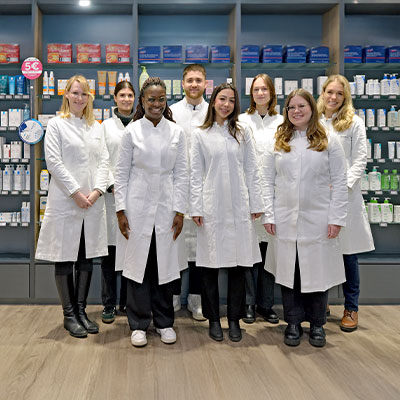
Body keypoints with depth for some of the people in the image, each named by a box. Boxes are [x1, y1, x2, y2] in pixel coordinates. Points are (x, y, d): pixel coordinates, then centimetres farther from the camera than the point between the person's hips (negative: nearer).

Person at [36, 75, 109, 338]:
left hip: (93, 202, 4)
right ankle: (69, 314, 13)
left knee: (87, 259, 8)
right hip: (65, 201, -4)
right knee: (65, 259, 2)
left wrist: (97, 191, -7)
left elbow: (104, 161, 7)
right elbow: (54, 161, -7)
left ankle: (81, 310, 20)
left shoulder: (96, 127, 14)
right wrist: (76, 193, -13)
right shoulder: (56, 124, 1)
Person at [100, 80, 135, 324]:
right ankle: (109, 305, 11)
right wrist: (112, 185, -9)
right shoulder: (106, 126, 7)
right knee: (110, 252, 2)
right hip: (112, 194, -1)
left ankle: (127, 302, 19)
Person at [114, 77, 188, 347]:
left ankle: (164, 322, 22)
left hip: (167, 208, 1)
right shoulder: (132, 131, 2)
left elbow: (182, 173, 4)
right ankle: (139, 324, 16)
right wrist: (121, 209, -4)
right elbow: (122, 172, 2)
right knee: (138, 263, 3)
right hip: (138, 207, -1)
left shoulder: (177, 132, 5)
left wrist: (180, 210, -2)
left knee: (166, 263, 6)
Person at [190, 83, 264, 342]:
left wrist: (256, 204, 2)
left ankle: (235, 320, 18)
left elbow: (252, 171, 7)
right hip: (212, 207, -1)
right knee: (210, 266, 4)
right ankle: (213, 319, 19)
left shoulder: (243, 132, 9)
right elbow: (196, 174, 3)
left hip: (239, 207, 1)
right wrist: (196, 208, -4)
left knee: (238, 265, 5)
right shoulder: (201, 135, 5)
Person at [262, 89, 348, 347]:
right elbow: (268, 182, 6)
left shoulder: (329, 142, 3)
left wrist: (336, 218, -7)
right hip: (285, 221, 2)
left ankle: (317, 324, 23)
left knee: (318, 271, 5)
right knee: (289, 271, 7)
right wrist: (268, 215, -2)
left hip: (318, 220, -1)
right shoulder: (277, 143, 8)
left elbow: (339, 182, 0)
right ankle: (293, 323, 22)